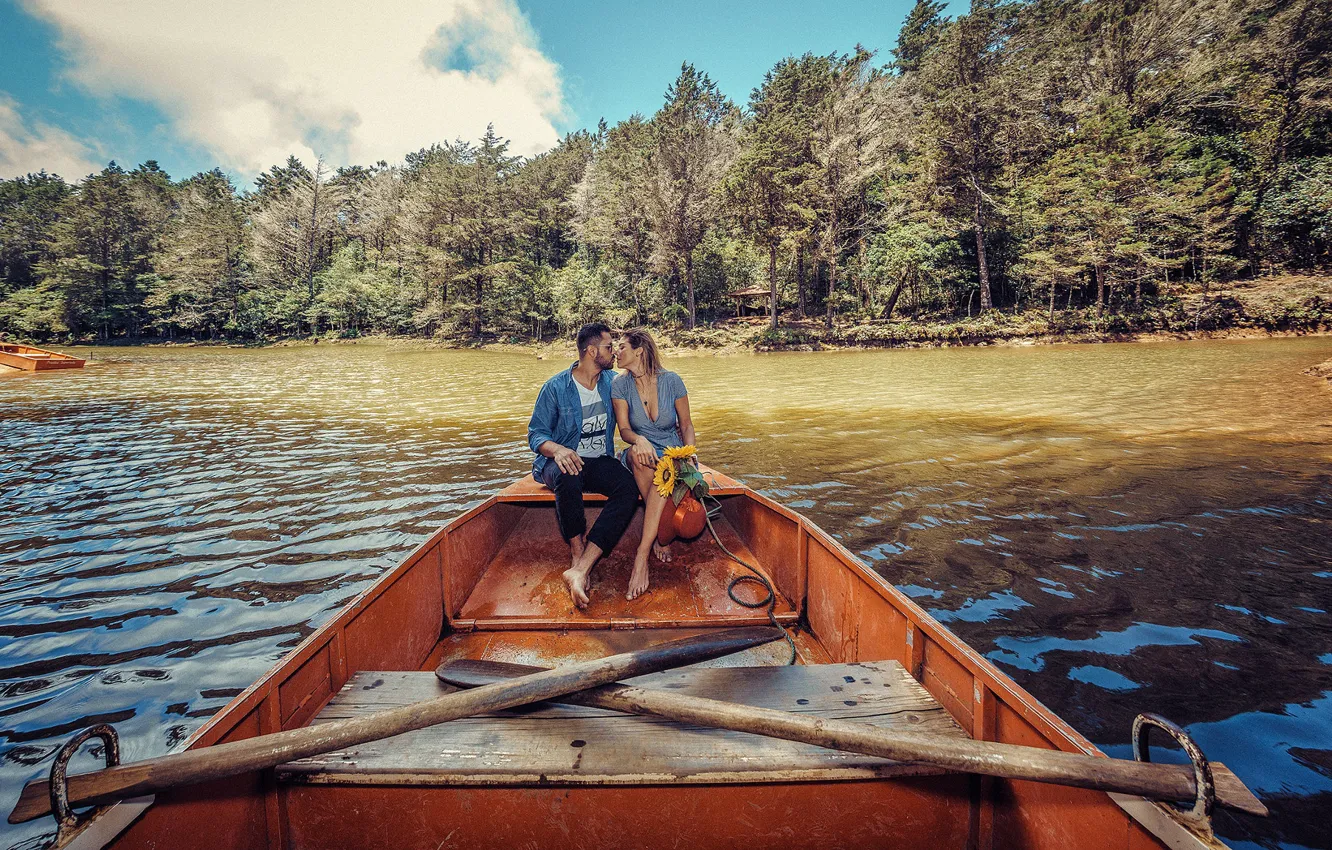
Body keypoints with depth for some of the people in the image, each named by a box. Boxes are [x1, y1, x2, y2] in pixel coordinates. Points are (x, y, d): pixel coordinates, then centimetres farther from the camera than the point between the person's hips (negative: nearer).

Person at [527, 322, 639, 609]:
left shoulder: (612, 382, 8)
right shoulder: (555, 388, -4)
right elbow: (536, 433, -4)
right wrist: (558, 450, -27)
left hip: (600, 462, 3)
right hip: (564, 460, -3)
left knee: (629, 488, -31)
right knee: (567, 477, -41)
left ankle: (580, 570, -38)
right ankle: (577, 552, -22)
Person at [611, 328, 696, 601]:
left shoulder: (671, 381, -4)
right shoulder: (620, 384, -2)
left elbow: (687, 424, 4)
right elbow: (624, 429, -7)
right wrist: (639, 440, -31)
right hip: (642, 456, 1)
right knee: (637, 454, -37)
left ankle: (642, 555, -38)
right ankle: (660, 534, -25)